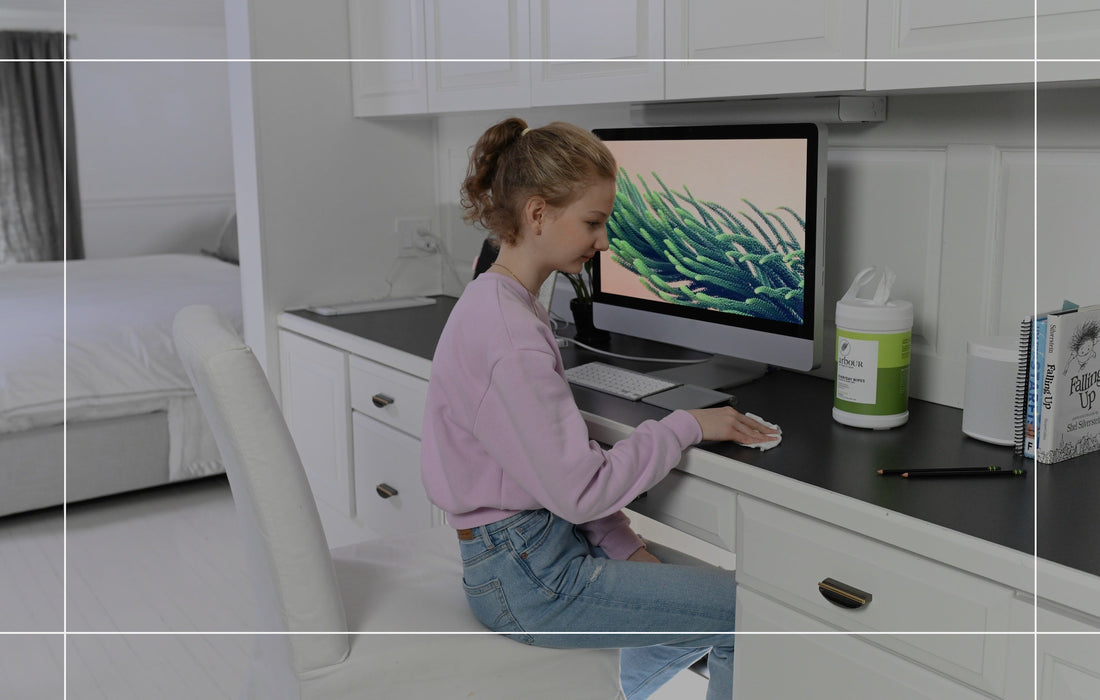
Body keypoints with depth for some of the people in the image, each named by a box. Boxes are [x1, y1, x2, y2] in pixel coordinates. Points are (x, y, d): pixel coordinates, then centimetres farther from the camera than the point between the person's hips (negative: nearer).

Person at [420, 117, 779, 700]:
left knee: (716, 590, 19)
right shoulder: (509, 334, -24)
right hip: (525, 573, -10)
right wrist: (686, 426, -12)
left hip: (534, 542, 10)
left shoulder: (498, 303, 8)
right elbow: (578, 489, -23)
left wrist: (626, 548, 7)